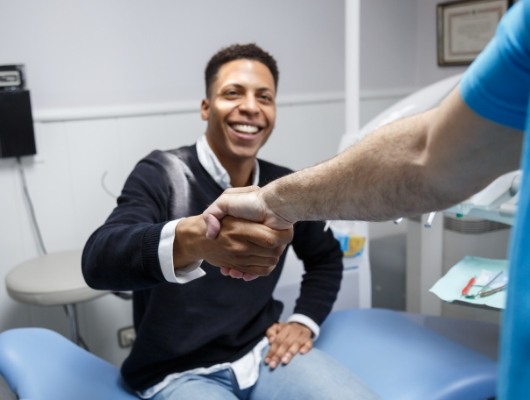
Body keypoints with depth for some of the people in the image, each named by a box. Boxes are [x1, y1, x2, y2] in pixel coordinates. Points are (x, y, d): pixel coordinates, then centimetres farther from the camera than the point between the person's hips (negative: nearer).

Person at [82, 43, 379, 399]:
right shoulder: (161, 175, -13)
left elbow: (326, 256, 19)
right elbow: (98, 261, -32)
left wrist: (305, 322, 3)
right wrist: (191, 239, -51)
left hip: (263, 351, 4)